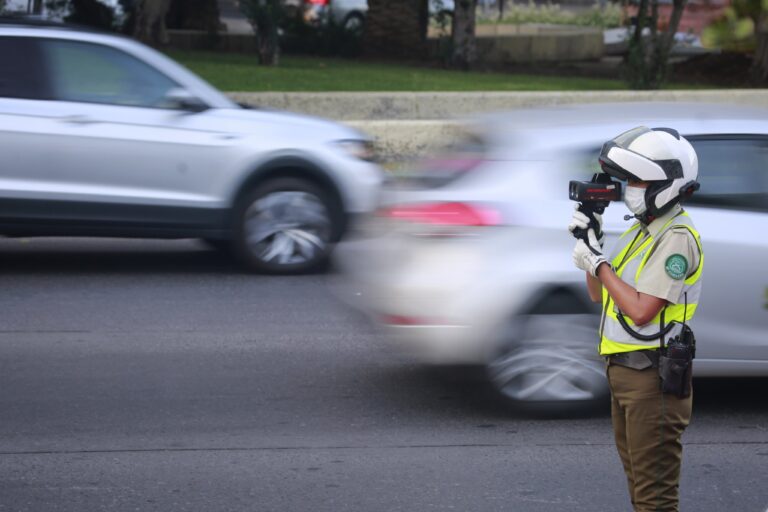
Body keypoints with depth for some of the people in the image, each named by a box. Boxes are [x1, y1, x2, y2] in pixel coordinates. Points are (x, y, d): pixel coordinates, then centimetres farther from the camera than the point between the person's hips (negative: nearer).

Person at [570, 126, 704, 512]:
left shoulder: (678, 238, -17)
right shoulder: (640, 230, 13)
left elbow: (641, 310, -23)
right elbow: (599, 294, 19)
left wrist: (598, 264, -13)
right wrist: (590, 244, 5)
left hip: (652, 377, -10)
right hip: (623, 369, 10)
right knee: (637, 479, 17)